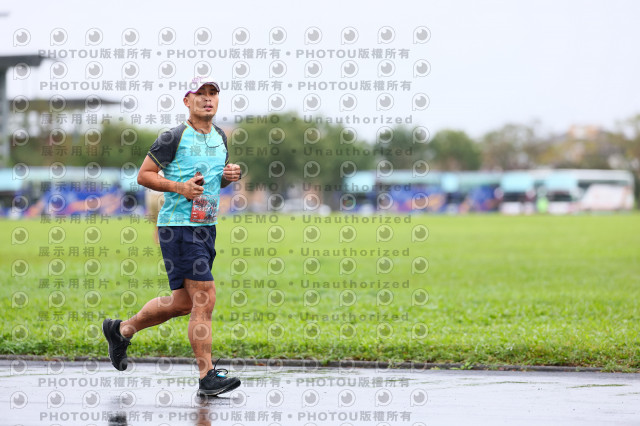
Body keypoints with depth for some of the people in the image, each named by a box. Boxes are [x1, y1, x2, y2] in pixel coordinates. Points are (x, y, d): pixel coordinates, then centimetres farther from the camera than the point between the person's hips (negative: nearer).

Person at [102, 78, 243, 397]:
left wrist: (229, 176, 3)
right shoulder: (174, 138, -9)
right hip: (178, 226, -8)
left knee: (183, 302, 15)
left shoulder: (220, 137, 12)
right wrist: (180, 187, -18)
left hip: (206, 226, 8)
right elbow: (144, 175, -6)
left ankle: (121, 330, 33)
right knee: (204, 299, -12)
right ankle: (207, 376, -7)